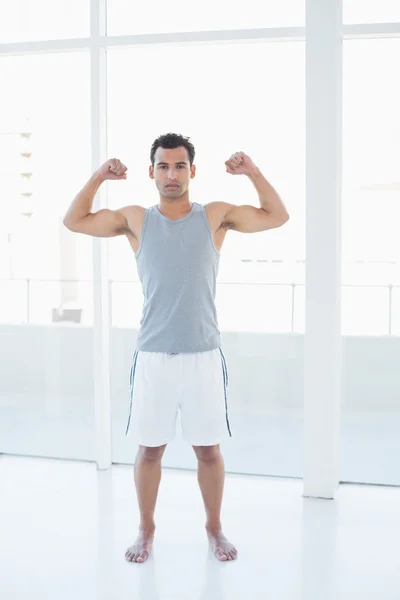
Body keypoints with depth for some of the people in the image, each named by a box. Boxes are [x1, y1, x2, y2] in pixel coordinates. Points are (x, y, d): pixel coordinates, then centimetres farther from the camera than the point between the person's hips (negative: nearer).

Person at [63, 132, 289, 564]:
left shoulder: (216, 216, 3)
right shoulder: (135, 219, 5)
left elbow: (278, 217, 6)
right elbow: (73, 221, 10)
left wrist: (252, 171, -4)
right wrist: (99, 176, -1)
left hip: (203, 355, 0)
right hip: (152, 356, 0)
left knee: (208, 448, 8)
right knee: (150, 447, 9)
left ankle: (214, 528, 27)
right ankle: (146, 530, 26)